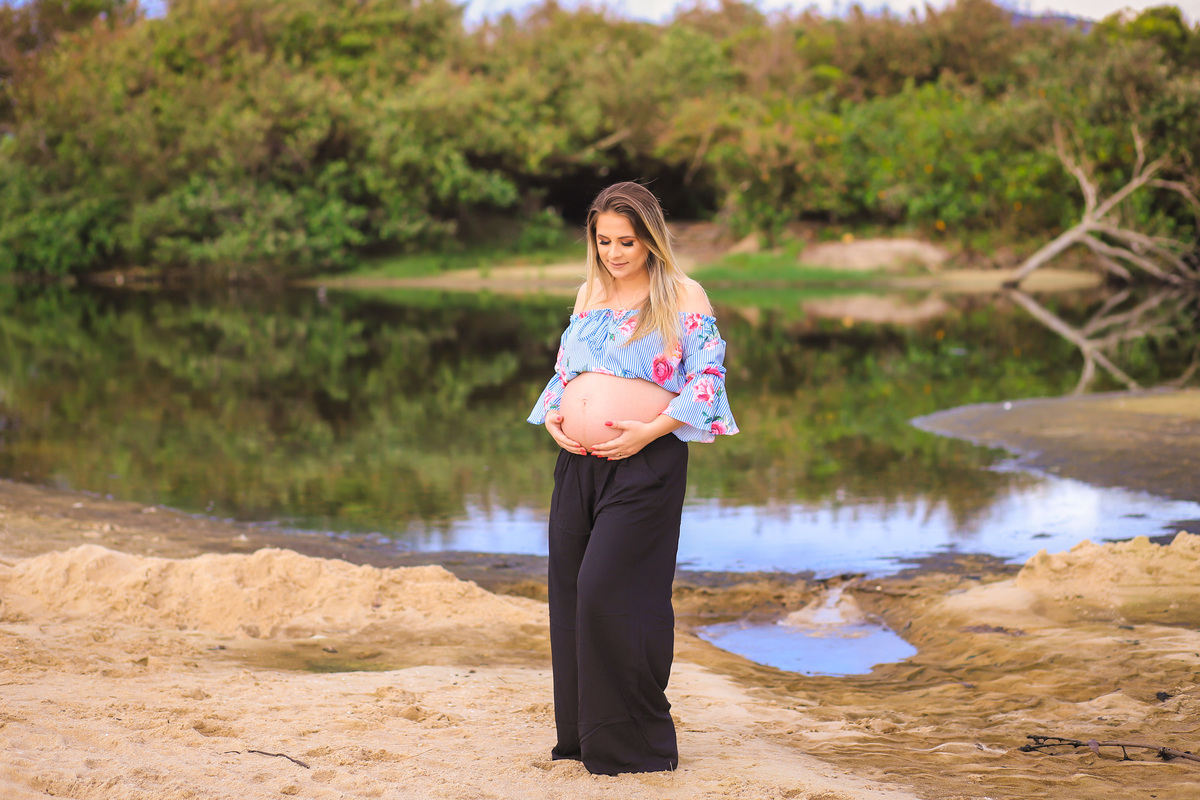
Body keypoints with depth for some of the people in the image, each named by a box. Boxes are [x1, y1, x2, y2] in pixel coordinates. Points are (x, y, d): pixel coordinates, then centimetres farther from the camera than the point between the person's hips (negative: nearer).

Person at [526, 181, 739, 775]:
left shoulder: (684, 297, -1)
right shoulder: (590, 295, 17)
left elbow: (707, 377, -7)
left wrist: (650, 431, -17)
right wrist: (553, 416, 3)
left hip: (644, 461, -6)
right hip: (578, 461, 6)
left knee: (607, 592, -11)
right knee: (569, 591, 6)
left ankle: (632, 740, 2)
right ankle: (583, 733, 19)